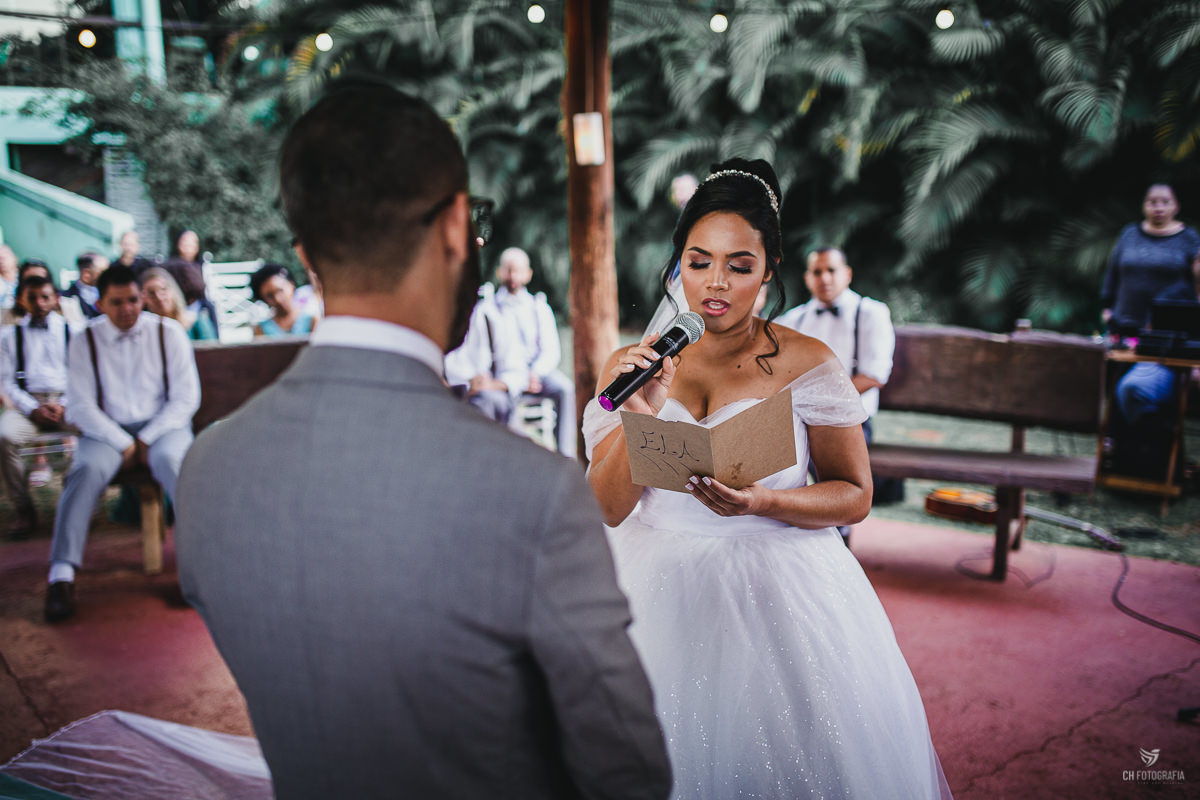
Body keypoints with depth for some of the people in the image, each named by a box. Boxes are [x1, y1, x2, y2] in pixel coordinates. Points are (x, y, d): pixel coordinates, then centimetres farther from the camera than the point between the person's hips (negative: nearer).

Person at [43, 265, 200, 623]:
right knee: (86, 469, -30)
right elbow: (80, 406, -1)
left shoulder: (169, 333, 3)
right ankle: (62, 574, -32)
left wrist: (147, 439, -11)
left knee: (171, 460, -35)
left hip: (164, 424, -1)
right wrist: (123, 443, -14)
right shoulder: (84, 341, 4)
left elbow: (186, 396, 0)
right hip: (107, 429, 1)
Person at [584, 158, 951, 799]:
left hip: (780, 595, -1)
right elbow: (604, 510, -4)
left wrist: (764, 503, -19)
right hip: (659, 594, 2)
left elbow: (854, 496, -1)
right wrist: (639, 414, -19)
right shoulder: (630, 369, 0)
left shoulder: (806, 363, -5)